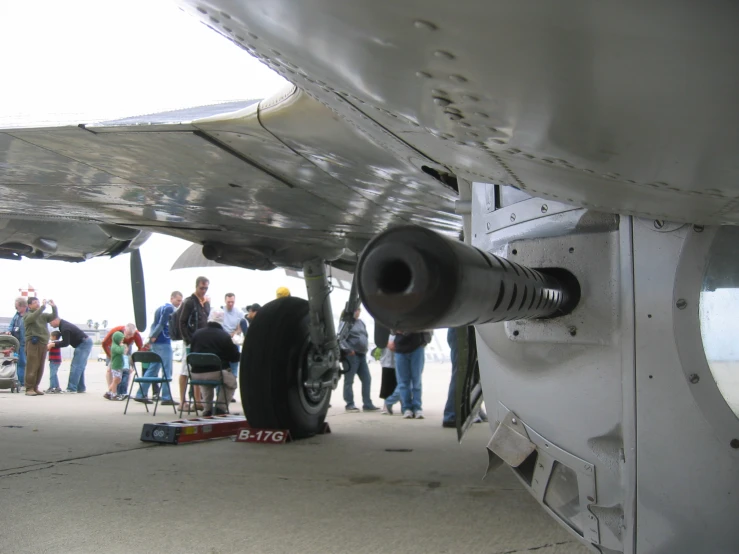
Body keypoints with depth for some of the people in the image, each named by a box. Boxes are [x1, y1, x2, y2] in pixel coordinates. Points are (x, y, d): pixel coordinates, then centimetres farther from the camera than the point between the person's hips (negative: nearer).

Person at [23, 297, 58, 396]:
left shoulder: (43, 315, 20)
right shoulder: (27, 315, 5)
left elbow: (54, 317, 11)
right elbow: (33, 317, -16)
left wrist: (54, 307, -7)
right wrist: (43, 307, -21)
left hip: (43, 343, 5)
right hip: (33, 342, -5)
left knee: (40, 367, 5)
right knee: (32, 367, -9)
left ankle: (35, 388, 11)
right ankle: (29, 389, -8)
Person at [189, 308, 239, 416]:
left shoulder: (196, 333, 3)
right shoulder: (224, 336, -8)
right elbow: (235, 357, 0)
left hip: (197, 374, 4)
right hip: (216, 373, -4)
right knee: (232, 382, 24)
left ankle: (208, 409, 29)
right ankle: (220, 408, 11)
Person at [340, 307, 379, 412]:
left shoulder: (361, 322, 18)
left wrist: (365, 347, 15)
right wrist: (348, 349, -21)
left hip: (362, 355, 8)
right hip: (351, 355, -8)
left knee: (367, 379, 6)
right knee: (349, 380, -1)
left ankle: (367, 404, 11)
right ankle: (350, 404, 4)